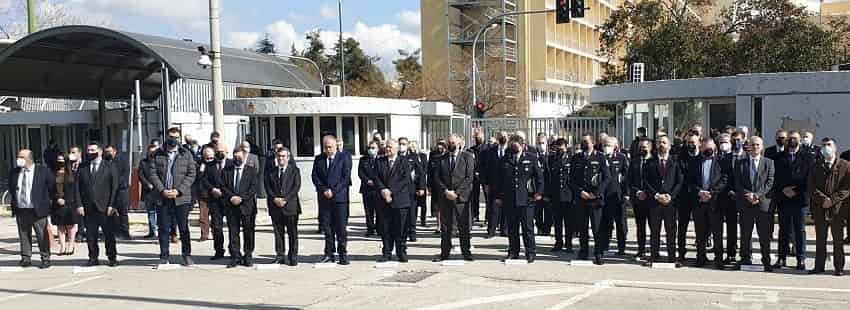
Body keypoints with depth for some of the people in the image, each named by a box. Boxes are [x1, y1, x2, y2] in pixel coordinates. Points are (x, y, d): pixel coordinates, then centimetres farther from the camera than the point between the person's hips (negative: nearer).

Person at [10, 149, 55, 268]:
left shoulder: (44, 171, -5)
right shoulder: (14, 172, 8)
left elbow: (52, 187, 3)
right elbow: (11, 190, 19)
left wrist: (56, 199, 6)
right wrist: (13, 203, 16)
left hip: (38, 210, -4)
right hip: (20, 210, 4)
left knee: (42, 235, 0)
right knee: (23, 235, 9)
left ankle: (45, 259, 8)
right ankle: (26, 258, 18)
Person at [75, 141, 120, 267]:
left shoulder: (110, 167, 2)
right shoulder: (82, 168, 10)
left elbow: (115, 187, -2)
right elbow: (77, 187, 7)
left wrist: (111, 205, -9)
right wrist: (79, 204, -3)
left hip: (105, 208, -3)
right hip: (88, 208, 3)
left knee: (109, 235, 3)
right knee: (90, 235, 5)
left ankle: (112, 258, 14)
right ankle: (93, 258, 13)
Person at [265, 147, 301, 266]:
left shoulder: (294, 170, 6)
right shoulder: (270, 172, 13)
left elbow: (296, 186, -3)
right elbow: (268, 187, 6)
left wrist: (285, 199, -12)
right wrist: (275, 198, -11)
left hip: (290, 205, -2)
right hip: (275, 207, 2)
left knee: (292, 233, 0)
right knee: (278, 233, 5)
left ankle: (293, 257, 6)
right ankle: (280, 256, 11)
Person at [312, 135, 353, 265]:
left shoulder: (344, 158, 2)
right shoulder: (318, 159, 12)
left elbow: (346, 177, -5)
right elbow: (315, 177, 7)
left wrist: (333, 191, -11)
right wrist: (324, 190, -7)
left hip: (340, 197, -3)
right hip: (324, 198, 3)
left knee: (341, 227, -2)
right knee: (326, 227, 3)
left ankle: (343, 254, 4)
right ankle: (329, 254, 9)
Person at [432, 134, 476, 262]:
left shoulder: (467, 157, 2)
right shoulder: (442, 159, 12)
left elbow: (469, 177, -5)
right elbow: (437, 177, 7)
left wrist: (456, 192, -11)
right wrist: (445, 191, -9)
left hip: (462, 197, -3)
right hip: (445, 197, 3)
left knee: (464, 227, 1)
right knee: (445, 227, 5)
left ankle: (466, 252, 9)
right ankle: (445, 253, 10)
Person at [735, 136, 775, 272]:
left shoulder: (768, 162, 8)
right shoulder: (742, 163, 10)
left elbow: (770, 182, -1)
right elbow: (737, 184, 4)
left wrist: (758, 195, -13)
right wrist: (748, 195, -12)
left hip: (764, 203, -1)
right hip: (745, 204, 1)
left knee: (765, 235, 0)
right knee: (745, 235, 5)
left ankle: (766, 262, 7)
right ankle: (746, 260, 12)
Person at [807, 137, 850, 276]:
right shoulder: (816, 166, 11)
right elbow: (811, 187, 4)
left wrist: (832, 200, -14)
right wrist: (822, 199, -11)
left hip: (838, 208, -2)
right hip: (819, 208, 3)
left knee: (838, 239, 3)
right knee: (820, 239, 7)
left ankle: (839, 267, 10)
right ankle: (819, 266, 13)